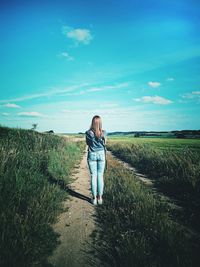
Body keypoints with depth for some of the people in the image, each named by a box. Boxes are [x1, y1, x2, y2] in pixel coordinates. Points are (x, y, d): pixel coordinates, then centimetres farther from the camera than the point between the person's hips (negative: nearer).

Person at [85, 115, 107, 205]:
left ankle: (94, 198, 13)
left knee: (93, 176, 6)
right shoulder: (104, 133, -8)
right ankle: (100, 198, 16)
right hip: (101, 154, 1)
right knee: (100, 176, 9)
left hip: (92, 155, -1)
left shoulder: (88, 133, -12)